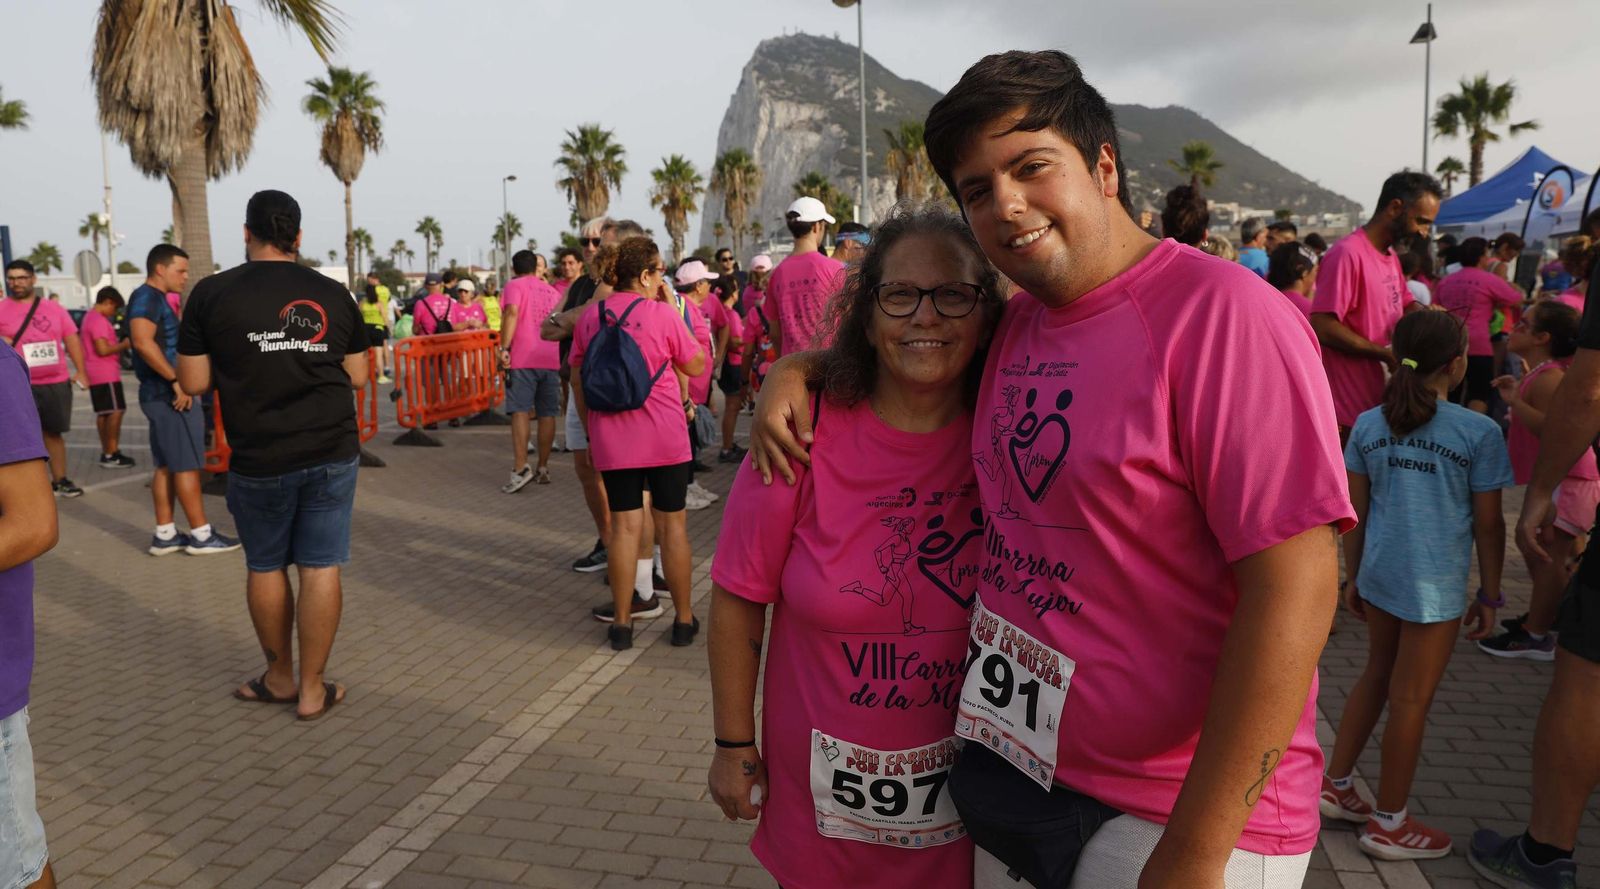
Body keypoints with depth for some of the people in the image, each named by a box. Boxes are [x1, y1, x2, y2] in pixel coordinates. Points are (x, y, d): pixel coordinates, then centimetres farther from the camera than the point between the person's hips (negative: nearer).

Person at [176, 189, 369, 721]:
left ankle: (280, 677, 28)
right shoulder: (332, 294, 1)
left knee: (265, 566, 16)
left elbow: (193, 383, -3)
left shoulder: (212, 294, -4)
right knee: (320, 567, 5)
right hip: (332, 454, 1)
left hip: (259, 460, -1)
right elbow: (358, 377, 6)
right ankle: (312, 689, 11)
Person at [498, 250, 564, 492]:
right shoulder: (553, 291, 20)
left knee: (520, 411, -8)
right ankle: (543, 468, 12)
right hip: (551, 359, 5)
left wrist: (504, 347, -17)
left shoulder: (514, 285, 3)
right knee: (547, 413, 7)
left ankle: (520, 468, -19)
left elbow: (512, 311, -15)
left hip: (523, 359, -5)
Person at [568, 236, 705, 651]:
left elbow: (578, 380, 9)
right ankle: (683, 619, 15)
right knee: (672, 523, 7)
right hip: (665, 438, -3)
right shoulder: (662, 314, -9)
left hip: (612, 440, 3)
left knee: (625, 524, 8)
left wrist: (590, 429, 19)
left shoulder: (590, 317, 3)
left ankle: (622, 622, 12)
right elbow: (696, 365, 2)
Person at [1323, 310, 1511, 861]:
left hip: (1379, 572, 5)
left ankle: (1335, 785, 30)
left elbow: (1356, 512, 6)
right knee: (1411, 698, 5)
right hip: (1435, 585, -5)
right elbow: (1487, 524, -5)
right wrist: (1489, 595, 6)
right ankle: (1389, 824, 19)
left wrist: (1354, 578, 16)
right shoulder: (1479, 433, -9)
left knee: (1377, 675, 23)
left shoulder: (1368, 424, 2)